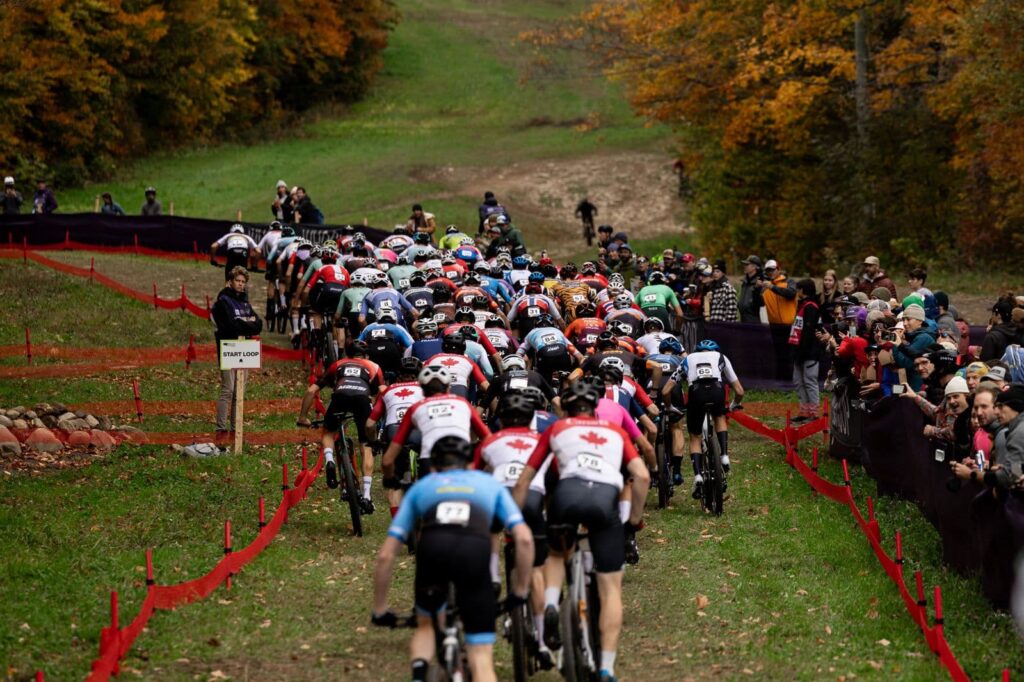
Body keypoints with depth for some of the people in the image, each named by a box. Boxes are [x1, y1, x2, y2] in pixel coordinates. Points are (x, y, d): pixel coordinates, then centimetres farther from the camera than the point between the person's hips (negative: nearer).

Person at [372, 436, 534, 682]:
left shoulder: (421, 487, 34)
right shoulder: (490, 483, 34)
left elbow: (385, 556, 28)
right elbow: (524, 539, 18)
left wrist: (380, 611, 37)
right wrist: (520, 592, 28)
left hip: (432, 549, 1)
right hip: (476, 550, -1)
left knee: (426, 624, 31)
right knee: (482, 659, 6)